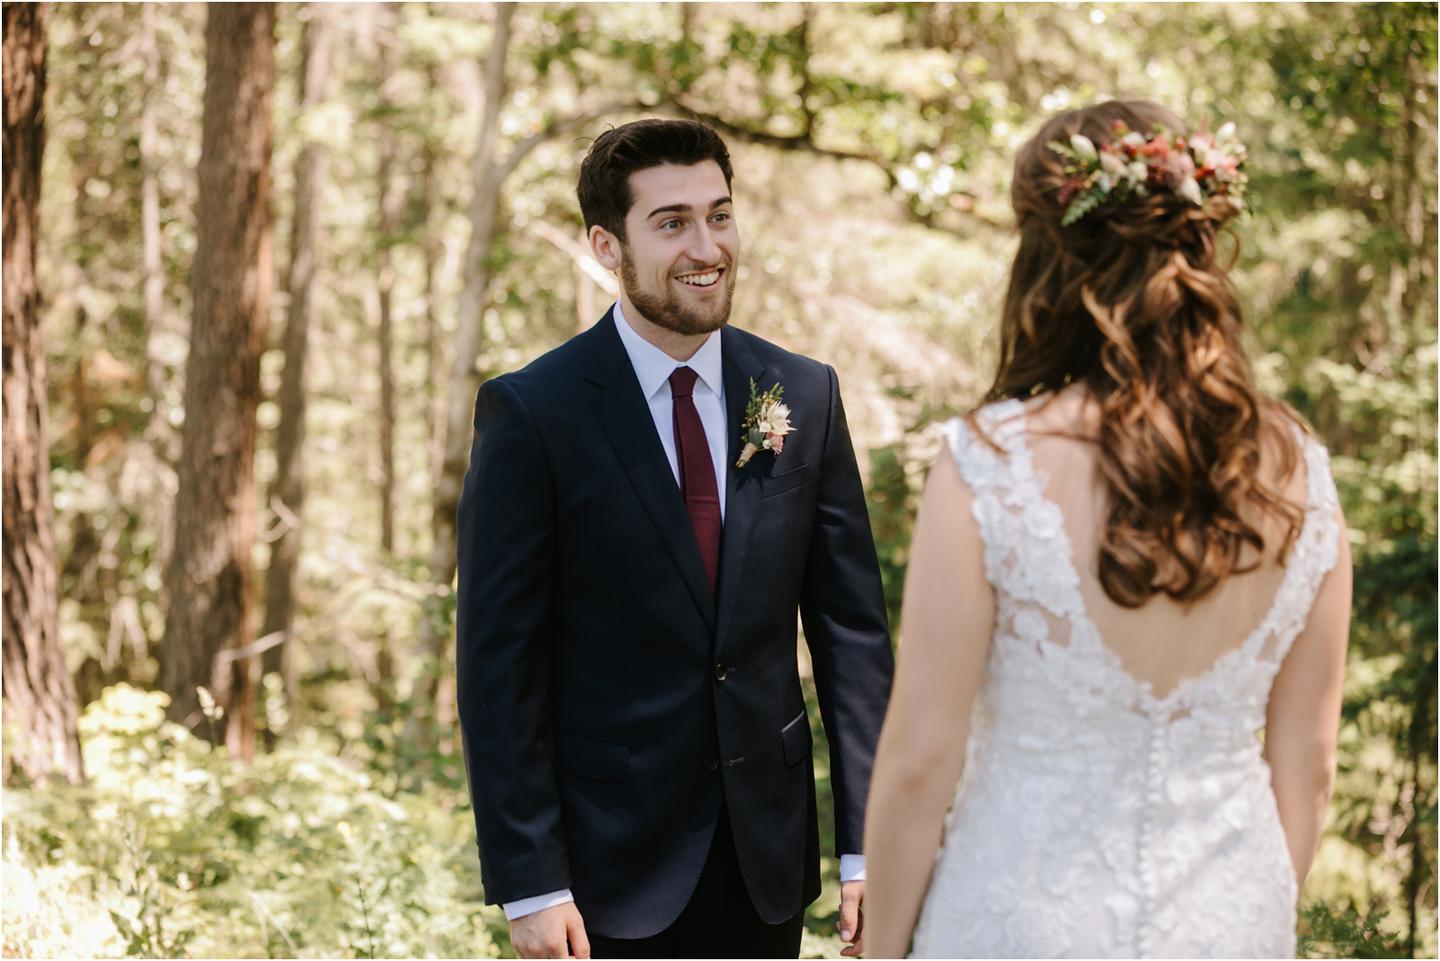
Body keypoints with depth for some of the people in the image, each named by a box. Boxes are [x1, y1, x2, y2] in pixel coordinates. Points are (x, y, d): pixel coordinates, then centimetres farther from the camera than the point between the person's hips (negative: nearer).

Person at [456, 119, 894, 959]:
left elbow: (852, 628, 4)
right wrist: (528, 883, -12)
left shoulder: (805, 396, 2)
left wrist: (869, 843, -1)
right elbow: (498, 661, -9)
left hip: (766, 853, 3)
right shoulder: (532, 414, -9)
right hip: (610, 859, -3)